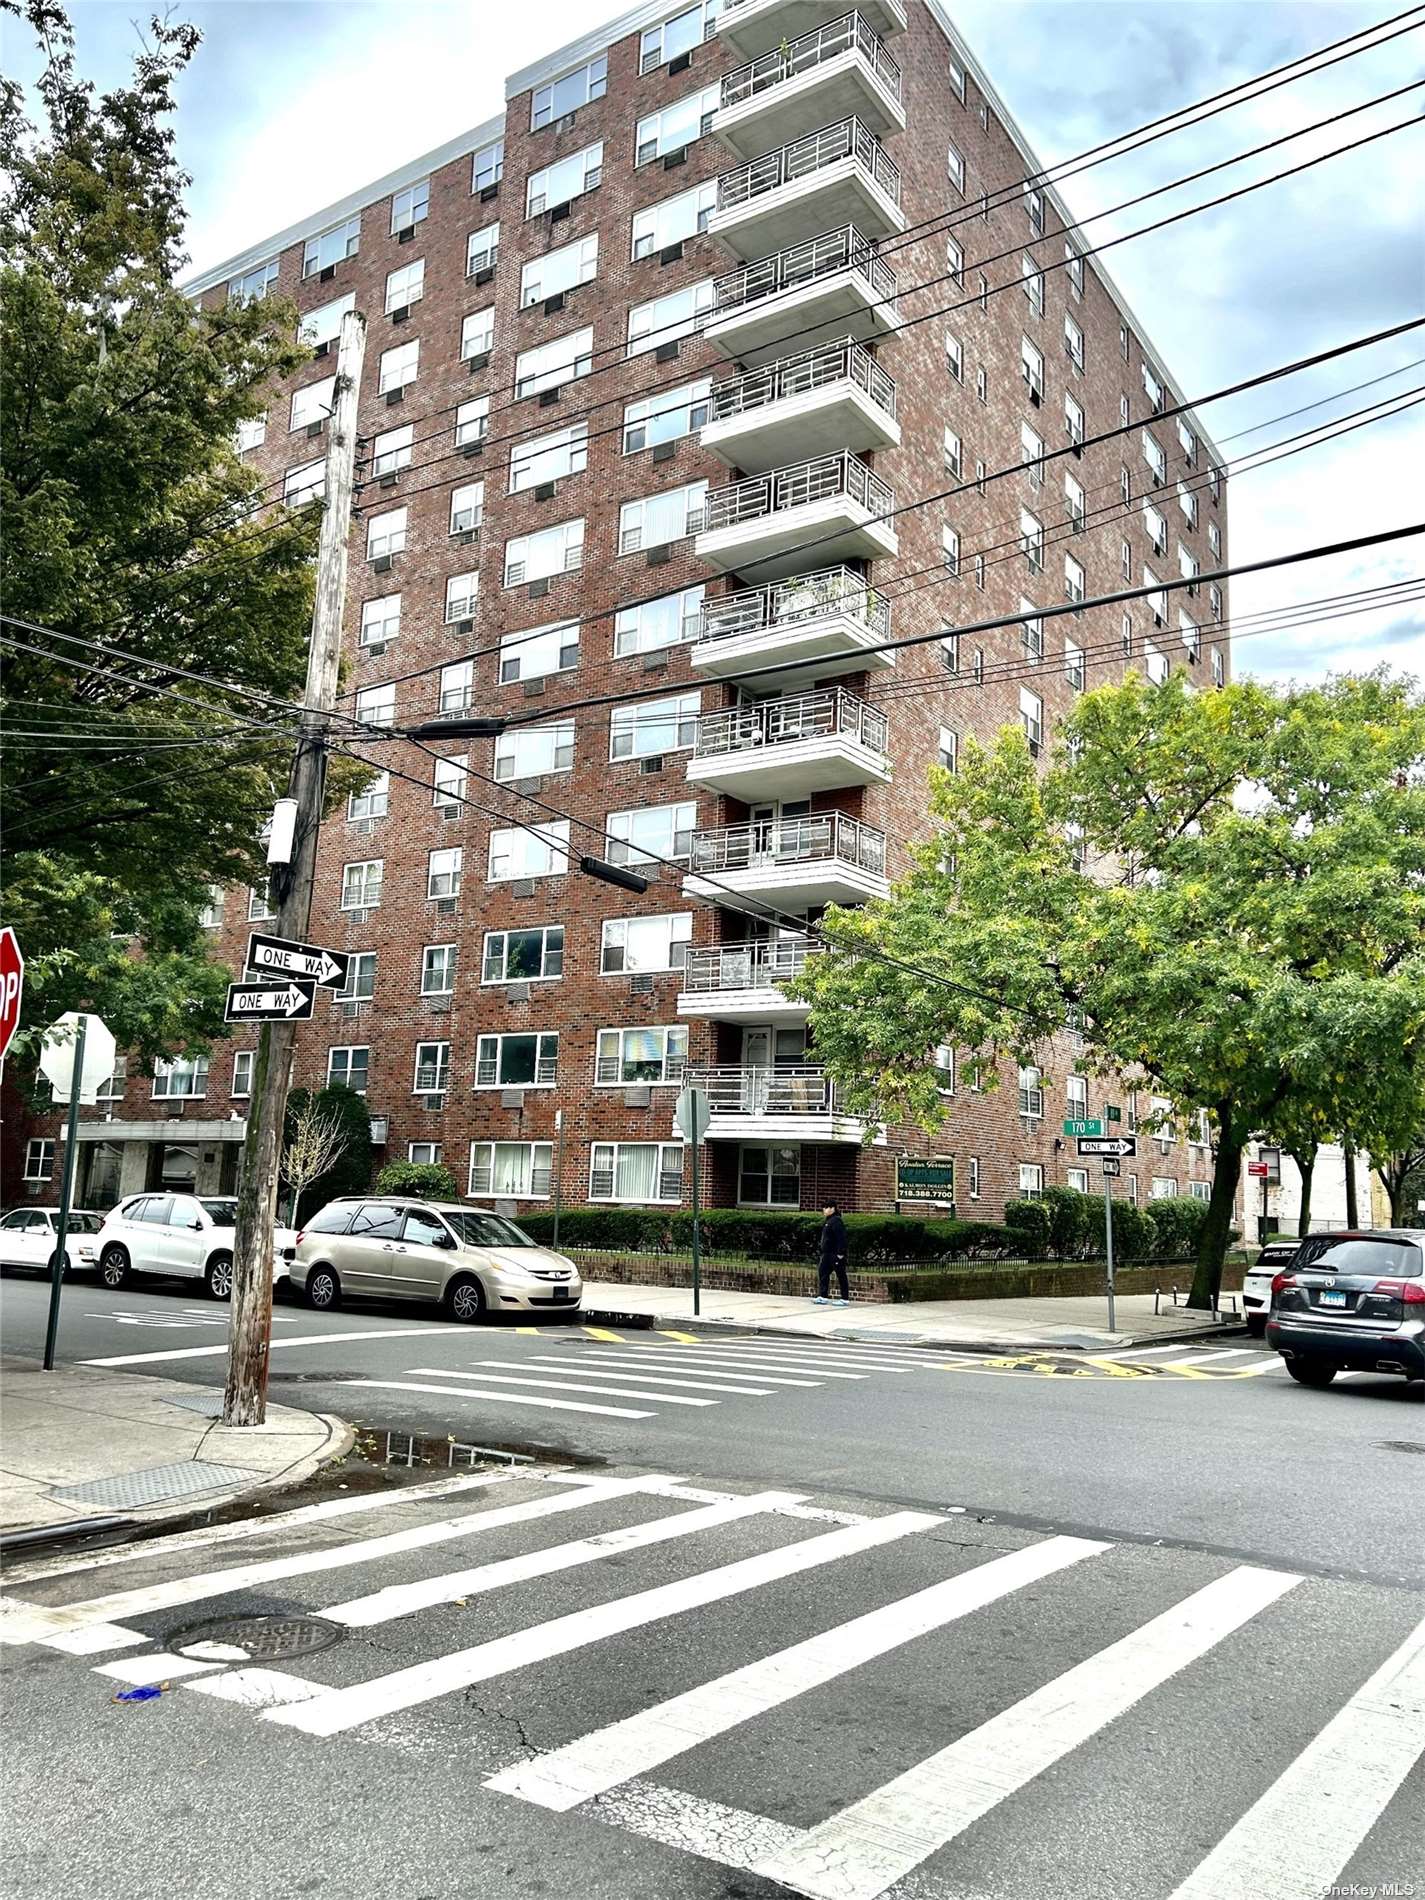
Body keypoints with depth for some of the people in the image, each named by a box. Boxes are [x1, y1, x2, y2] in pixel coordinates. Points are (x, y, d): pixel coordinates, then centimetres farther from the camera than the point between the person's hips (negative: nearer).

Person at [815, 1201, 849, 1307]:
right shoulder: (828, 1221, 16)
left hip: (836, 1254, -11)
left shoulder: (836, 1221, -16)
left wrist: (840, 1253, -25)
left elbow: (841, 1238, -22)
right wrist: (822, 1252, 22)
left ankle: (845, 1299, 3)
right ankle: (822, 1297, 11)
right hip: (827, 1254, 11)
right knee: (823, 1273, 8)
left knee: (841, 1276, -2)